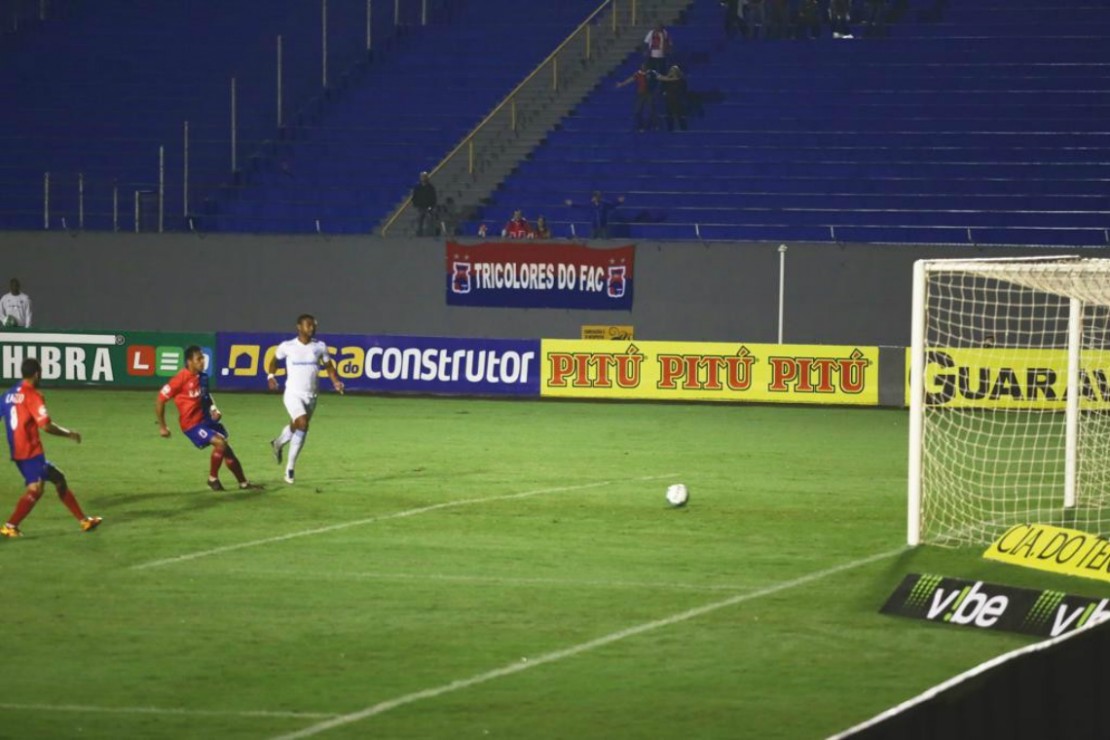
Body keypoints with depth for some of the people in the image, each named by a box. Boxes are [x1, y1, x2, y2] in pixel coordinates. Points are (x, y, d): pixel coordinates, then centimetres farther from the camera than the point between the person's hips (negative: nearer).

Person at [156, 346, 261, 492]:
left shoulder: (203, 377, 3)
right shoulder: (181, 379, -19)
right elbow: (160, 399, -15)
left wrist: (213, 409, 2)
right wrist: (162, 427, -11)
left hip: (206, 420, 8)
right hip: (192, 424, -8)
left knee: (226, 450, 9)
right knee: (220, 443, -21)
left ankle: (243, 483, 21)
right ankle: (213, 479, -2)